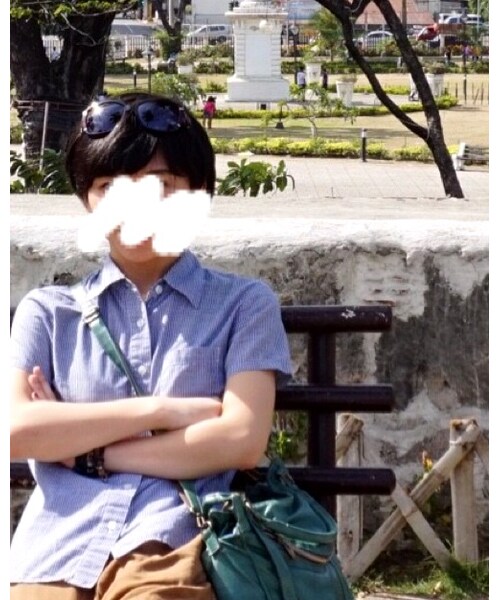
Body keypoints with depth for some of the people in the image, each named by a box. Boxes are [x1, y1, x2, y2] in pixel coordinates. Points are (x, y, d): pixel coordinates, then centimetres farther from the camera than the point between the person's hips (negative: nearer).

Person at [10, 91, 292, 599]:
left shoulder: (243, 303, 13)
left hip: (168, 548, -2)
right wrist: (160, 410, -2)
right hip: (52, 552, 3)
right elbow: (15, 429, 2)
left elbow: (242, 440, 0)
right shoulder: (47, 310, 18)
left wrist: (85, 451, 2)